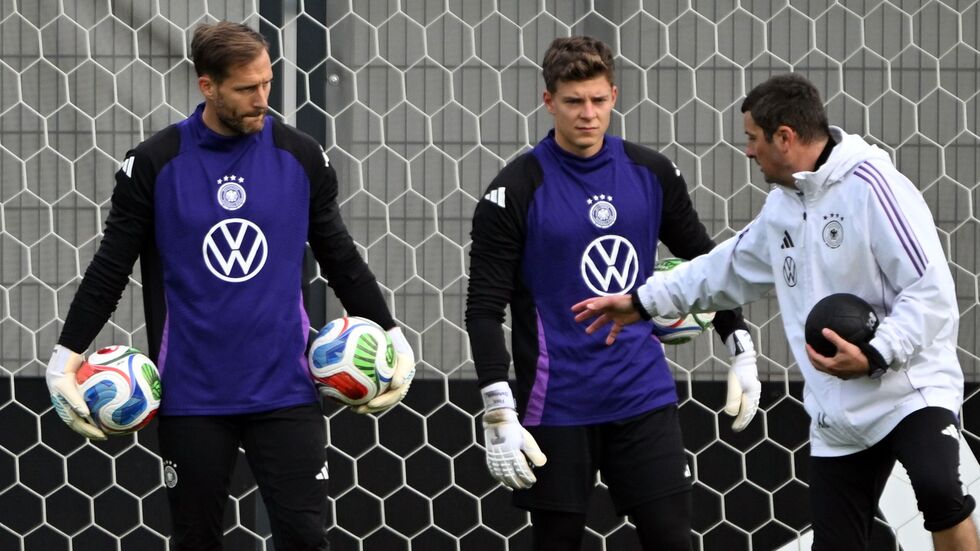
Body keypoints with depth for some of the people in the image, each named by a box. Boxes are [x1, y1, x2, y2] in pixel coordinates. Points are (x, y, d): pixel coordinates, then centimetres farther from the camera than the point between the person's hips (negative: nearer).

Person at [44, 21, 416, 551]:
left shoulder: (301, 156, 1)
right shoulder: (154, 163, -4)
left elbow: (340, 258, 12)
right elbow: (111, 267, 3)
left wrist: (393, 338, 7)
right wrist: (66, 358, -3)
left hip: (284, 389, 1)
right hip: (192, 394, -1)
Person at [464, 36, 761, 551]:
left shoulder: (652, 174, 3)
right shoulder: (516, 189, -9)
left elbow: (703, 260, 16)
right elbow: (485, 306, -10)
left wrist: (742, 352, 11)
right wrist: (499, 414, -17)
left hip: (644, 395, 3)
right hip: (557, 406, -3)